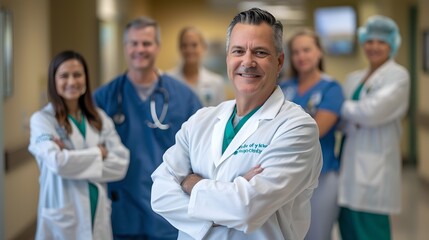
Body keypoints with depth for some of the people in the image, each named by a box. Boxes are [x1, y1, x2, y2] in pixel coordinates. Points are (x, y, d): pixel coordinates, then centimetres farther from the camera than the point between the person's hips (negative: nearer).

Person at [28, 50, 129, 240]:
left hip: (98, 214, 4)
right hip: (62, 216, -3)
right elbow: (58, 162, -21)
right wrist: (98, 153, -8)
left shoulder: (100, 119, 6)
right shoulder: (42, 119, -6)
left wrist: (74, 159, -13)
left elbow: (121, 164, -3)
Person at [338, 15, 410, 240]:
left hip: (374, 170, -7)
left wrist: (342, 108, -3)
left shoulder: (398, 76, -4)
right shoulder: (354, 78, 16)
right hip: (350, 166, 7)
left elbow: (371, 111, -17)